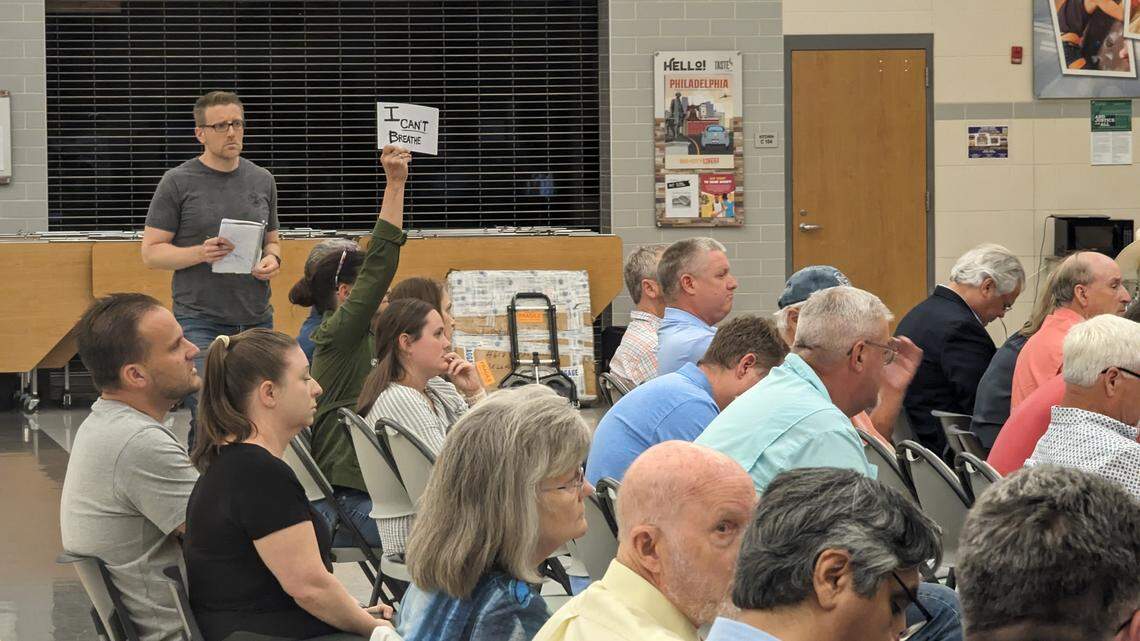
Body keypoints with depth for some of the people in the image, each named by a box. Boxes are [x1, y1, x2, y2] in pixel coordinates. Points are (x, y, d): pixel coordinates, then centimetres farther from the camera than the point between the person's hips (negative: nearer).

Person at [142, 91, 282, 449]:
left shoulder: (262, 180, 12)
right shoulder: (178, 183, -2)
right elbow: (152, 252, -2)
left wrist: (272, 260, -2)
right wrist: (202, 253, -18)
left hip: (256, 319, 5)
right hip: (200, 322, -5)